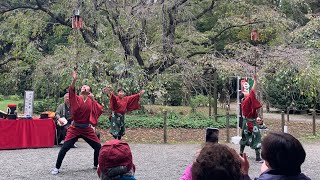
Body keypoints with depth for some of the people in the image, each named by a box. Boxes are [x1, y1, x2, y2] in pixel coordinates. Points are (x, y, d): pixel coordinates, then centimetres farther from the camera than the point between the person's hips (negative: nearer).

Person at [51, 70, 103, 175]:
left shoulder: (91, 101, 4)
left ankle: (96, 165, 26)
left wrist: (93, 100, -17)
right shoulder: (76, 99, -4)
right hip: (75, 128, -3)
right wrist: (74, 80, -39)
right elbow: (72, 91, -24)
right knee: (65, 148, -11)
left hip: (87, 129, 3)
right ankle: (57, 168, 5)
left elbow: (99, 111, -10)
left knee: (98, 147, 3)